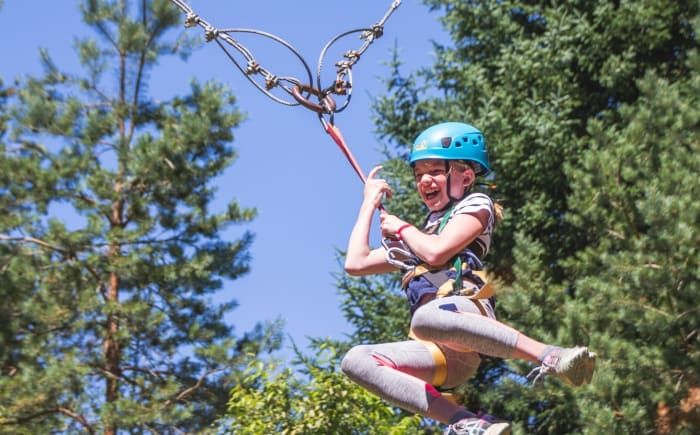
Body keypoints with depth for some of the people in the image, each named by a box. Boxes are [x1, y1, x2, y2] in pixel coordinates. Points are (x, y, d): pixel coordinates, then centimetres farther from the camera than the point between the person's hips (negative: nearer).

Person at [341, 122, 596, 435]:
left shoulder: (475, 205, 17)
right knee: (355, 361, -19)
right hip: (443, 355, 6)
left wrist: (401, 228, 18)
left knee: (426, 317, -41)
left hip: (469, 317, -6)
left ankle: (550, 357, -38)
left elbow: (436, 252, -2)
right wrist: (370, 203, 37)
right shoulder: (417, 237, 36)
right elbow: (356, 264, 30)